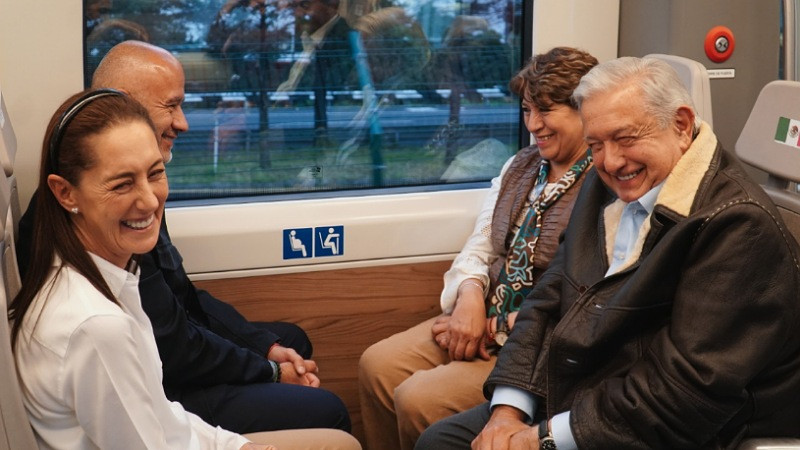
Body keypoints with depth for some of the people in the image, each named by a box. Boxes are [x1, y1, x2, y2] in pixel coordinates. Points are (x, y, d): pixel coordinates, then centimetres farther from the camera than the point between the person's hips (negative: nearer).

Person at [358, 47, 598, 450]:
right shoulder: (520, 167, 13)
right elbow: (480, 247, 13)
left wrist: (497, 327, -13)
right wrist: (470, 297, -8)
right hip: (483, 317, 8)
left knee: (419, 400, -21)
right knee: (377, 366, -8)